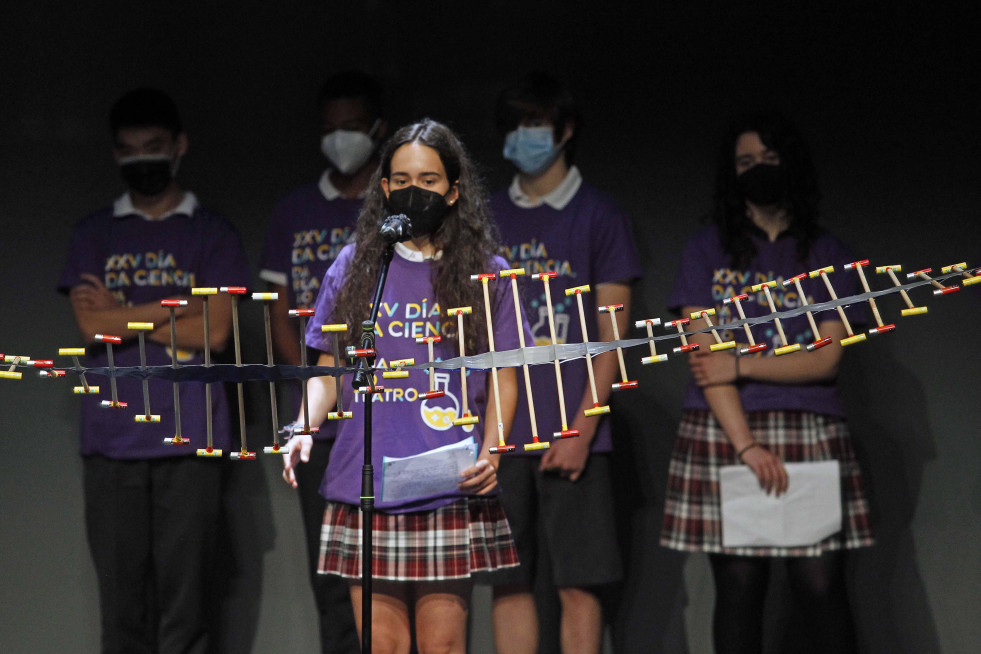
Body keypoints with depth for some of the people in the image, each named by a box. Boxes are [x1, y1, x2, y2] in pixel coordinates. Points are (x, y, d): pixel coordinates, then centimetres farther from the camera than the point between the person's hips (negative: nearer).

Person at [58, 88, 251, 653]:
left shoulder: (211, 234, 9)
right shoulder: (96, 234, 14)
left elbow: (214, 331, -3)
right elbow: (91, 327, 0)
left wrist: (122, 316, -1)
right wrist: (177, 307, -4)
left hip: (189, 440, -2)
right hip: (112, 441, 2)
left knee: (184, 606, -5)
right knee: (122, 606, 0)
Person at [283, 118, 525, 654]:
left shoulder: (486, 273, 7)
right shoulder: (354, 266, 11)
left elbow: (504, 375, 8)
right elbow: (327, 371, 15)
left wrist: (490, 452, -7)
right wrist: (304, 429, -4)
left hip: (451, 489, -1)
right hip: (364, 487, 1)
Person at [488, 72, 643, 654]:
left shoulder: (599, 217, 2)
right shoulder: (489, 220, 13)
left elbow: (612, 333, -2)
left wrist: (581, 428, -10)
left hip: (572, 435, -3)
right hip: (499, 432, 4)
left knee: (578, 584, -3)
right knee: (509, 583, 4)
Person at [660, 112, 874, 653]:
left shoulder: (827, 256, 11)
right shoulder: (708, 250, 8)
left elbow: (827, 359, 2)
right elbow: (704, 355, -1)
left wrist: (741, 366, -8)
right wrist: (746, 444, -11)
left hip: (811, 432, 0)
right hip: (724, 430, 0)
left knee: (820, 585, -6)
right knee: (739, 585, -3)